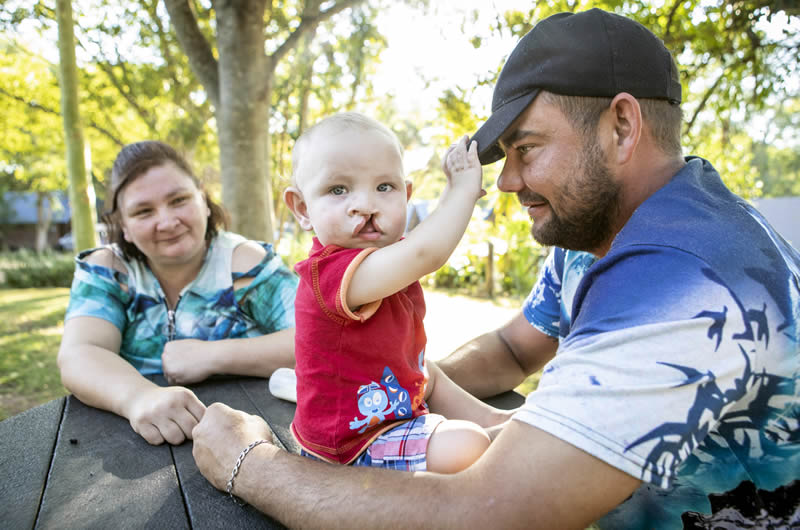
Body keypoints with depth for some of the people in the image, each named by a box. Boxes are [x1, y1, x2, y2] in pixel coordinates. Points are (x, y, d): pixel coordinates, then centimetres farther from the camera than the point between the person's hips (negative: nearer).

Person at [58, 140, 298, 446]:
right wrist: (139, 397, -33)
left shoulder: (247, 264, -5)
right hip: (139, 443, 3)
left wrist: (212, 356, -20)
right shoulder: (106, 270, 1)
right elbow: (78, 357, -13)